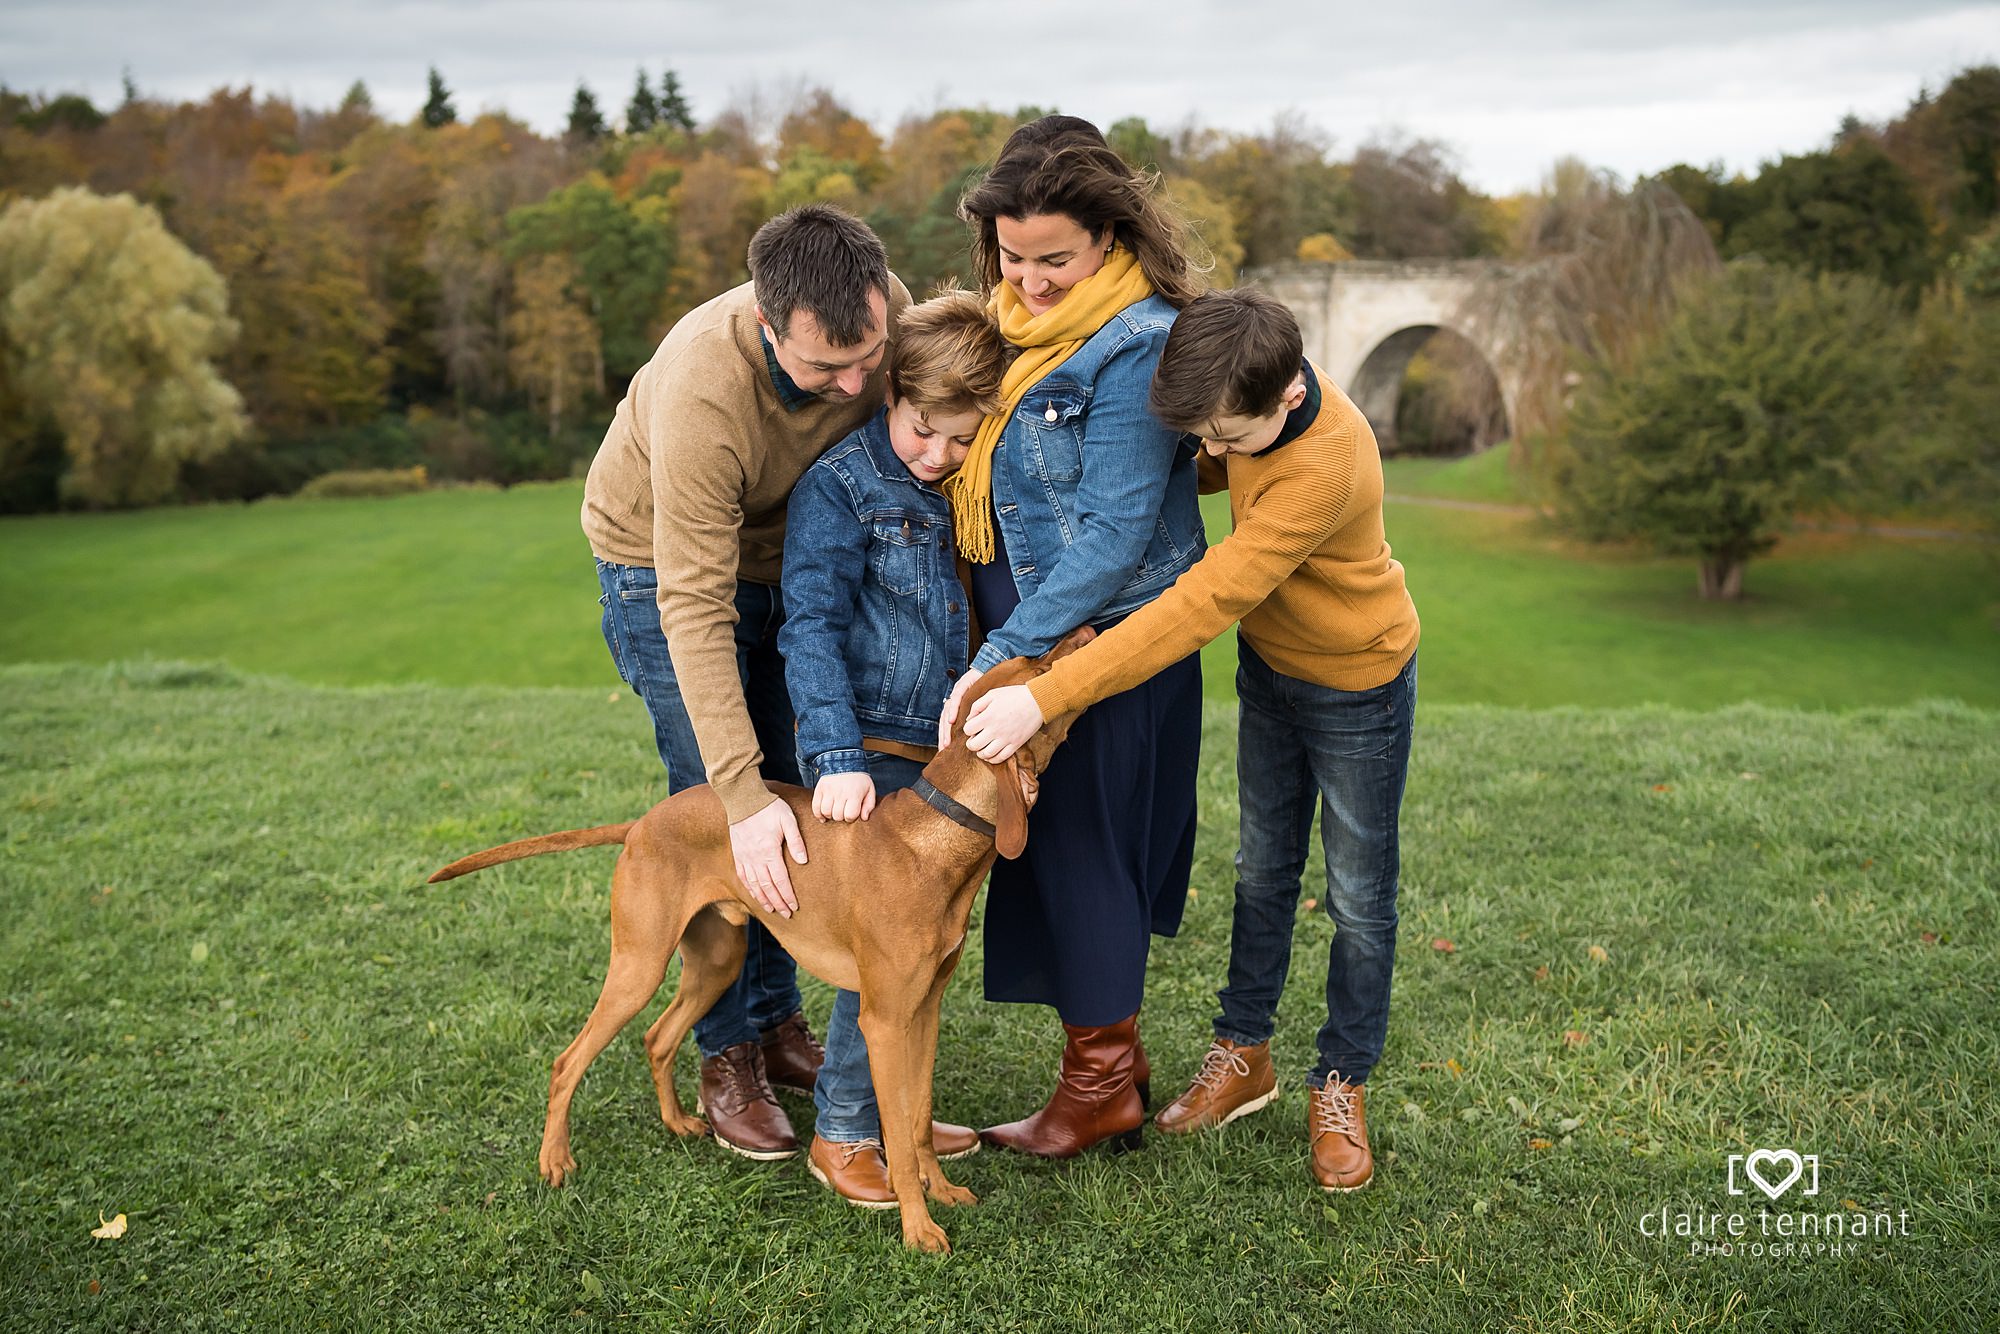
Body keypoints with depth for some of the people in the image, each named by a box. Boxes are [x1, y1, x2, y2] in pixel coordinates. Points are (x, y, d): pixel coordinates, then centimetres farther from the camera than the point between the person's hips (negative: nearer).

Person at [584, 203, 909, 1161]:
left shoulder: (885, 311, -26)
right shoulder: (701, 393, -41)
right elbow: (695, 612, -39)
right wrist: (742, 795, -42)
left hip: (787, 553, 5)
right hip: (662, 566, -5)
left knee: (796, 797, 8)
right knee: (715, 817, -8)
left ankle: (779, 1023, 23)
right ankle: (727, 1060, 7)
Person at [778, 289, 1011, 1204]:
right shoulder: (840, 487, -9)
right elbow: (812, 627, -14)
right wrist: (837, 757, -22)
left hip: (941, 754, 7)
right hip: (867, 754, -6)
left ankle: (892, 1109, 28)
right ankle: (841, 1133, 10)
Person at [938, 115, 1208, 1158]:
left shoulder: (1137, 345, -20)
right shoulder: (1020, 318, 7)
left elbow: (1113, 533, -23)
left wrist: (1004, 658, -24)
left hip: (1104, 638, -8)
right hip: (1023, 629, 8)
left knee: (1081, 846, 3)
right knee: (1058, 846, 16)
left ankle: (1100, 1086, 22)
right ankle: (1115, 1061, 33)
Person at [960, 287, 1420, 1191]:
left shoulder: (1322, 469, -39)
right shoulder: (1255, 389, -16)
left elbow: (1201, 606, -42)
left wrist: (1044, 698, -43)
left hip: (1358, 685, -7)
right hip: (1271, 664, 7)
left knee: (1358, 897, 8)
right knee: (1262, 869, 16)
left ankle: (1341, 1085, 25)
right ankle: (1243, 1054, 31)